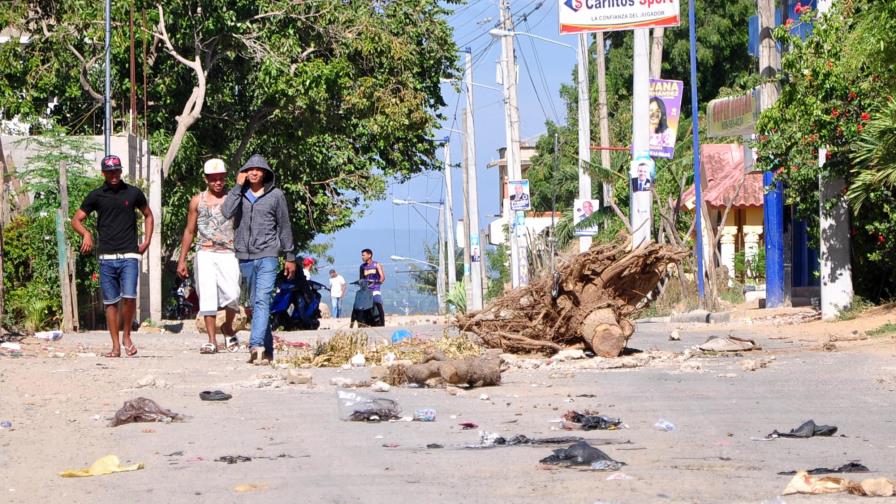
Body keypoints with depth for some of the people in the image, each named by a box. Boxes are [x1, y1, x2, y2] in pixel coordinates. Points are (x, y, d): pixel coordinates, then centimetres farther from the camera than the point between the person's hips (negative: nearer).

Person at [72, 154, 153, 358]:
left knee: (129, 296, -16)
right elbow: (76, 220, 9)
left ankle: (126, 335, 5)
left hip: (129, 255, -1)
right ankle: (116, 346, 9)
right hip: (106, 257, 1)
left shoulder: (133, 193, 6)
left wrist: (147, 241, 10)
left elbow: (148, 215, 22)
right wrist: (86, 233, -11)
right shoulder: (96, 195, 6)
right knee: (111, 302, 3)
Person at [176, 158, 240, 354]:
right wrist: (182, 260, 13)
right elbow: (189, 231, 17)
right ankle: (212, 341, -1)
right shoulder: (198, 201, 13)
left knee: (232, 294, -15)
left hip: (228, 254, -2)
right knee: (208, 298, -5)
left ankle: (228, 327, 13)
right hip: (205, 254, 2)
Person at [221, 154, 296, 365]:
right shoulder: (239, 194, 7)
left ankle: (256, 345, -30)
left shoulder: (276, 195, 3)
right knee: (255, 304, 8)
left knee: (262, 300, -19)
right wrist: (238, 186, -9)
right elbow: (226, 212, -12)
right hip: (245, 257, 4)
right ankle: (267, 351, 15)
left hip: (267, 255, -4)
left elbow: (284, 226, 9)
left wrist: (290, 256, 9)